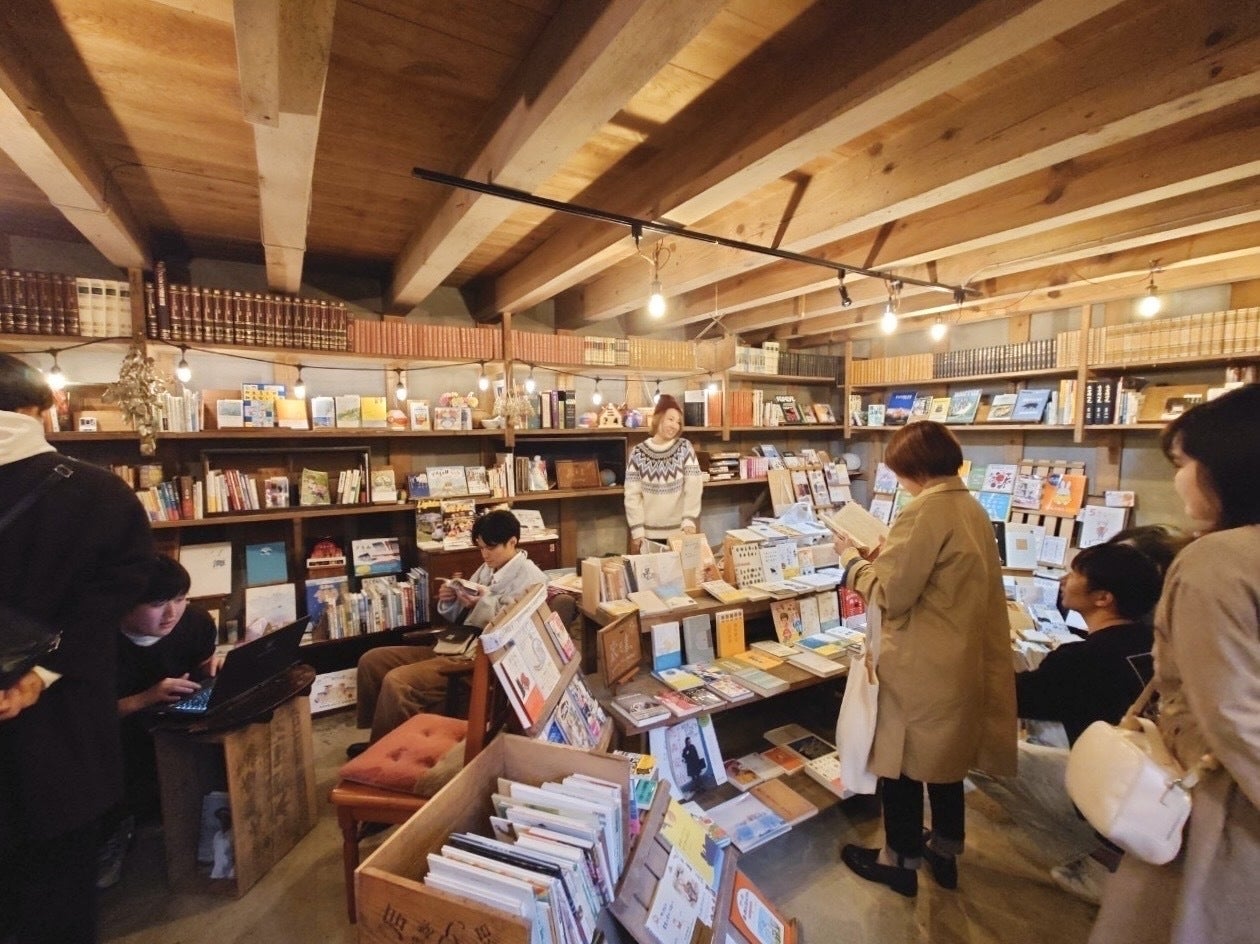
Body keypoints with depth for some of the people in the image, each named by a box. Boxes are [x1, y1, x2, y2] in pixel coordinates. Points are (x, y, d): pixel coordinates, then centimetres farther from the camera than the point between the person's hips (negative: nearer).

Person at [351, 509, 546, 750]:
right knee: (371, 660, 5)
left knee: (396, 682, -23)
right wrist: (449, 601, -3)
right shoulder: (487, 569, 15)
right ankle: (379, 737, 20)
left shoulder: (531, 578, -9)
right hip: (454, 645, 9)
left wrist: (485, 603, -24)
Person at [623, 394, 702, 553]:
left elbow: (694, 487, -8)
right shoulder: (638, 453, -2)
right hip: (648, 533, 0)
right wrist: (637, 530, -8)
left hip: (679, 531, 0)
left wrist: (689, 521, -18)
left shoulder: (684, 448, -1)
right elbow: (632, 495, -3)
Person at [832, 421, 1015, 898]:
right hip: (961, 658, 9)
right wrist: (888, 555, 11)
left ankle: (900, 861, 29)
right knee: (947, 756, 23)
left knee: (903, 761, 10)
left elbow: (891, 594, -22)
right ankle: (945, 851, 41)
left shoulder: (924, 510, -22)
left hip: (920, 665, -9)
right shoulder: (972, 508, 6)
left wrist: (852, 558, -8)